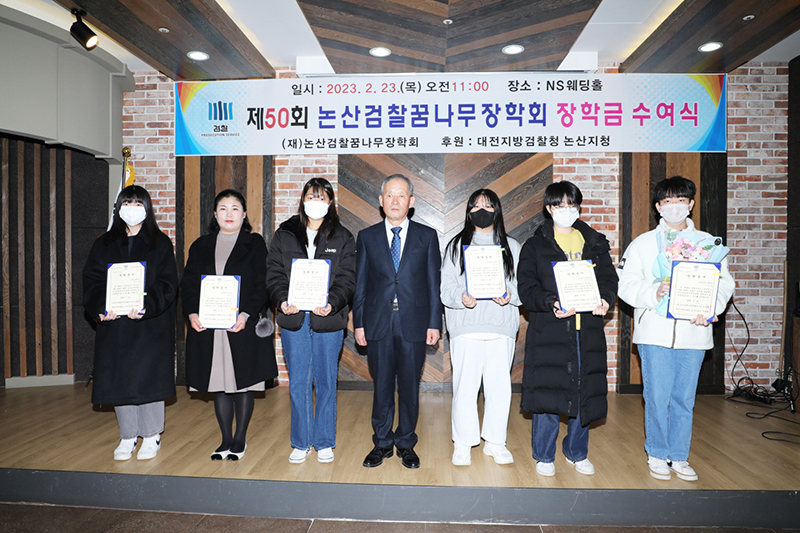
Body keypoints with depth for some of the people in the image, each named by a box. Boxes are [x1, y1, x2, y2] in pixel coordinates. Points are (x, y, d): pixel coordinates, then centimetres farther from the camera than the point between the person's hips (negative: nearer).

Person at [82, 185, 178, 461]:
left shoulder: (160, 243, 2)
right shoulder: (104, 244, 12)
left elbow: (167, 283, -6)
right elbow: (91, 281, 4)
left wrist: (147, 306, -22)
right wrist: (101, 308, -15)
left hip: (150, 324, -3)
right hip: (113, 325, 3)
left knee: (149, 378, -1)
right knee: (119, 380, 7)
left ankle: (151, 437, 15)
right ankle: (127, 437, 22)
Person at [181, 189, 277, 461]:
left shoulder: (255, 243, 3)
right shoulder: (201, 246, 13)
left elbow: (262, 285, -5)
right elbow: (188, 284, 9)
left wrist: (246, 315, -19)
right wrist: (192, 313, -9)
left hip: (244, 326, -3)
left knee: (243, 383, 4)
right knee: (219, 384, 9)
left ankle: (240, 439, 19)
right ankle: (226, 440, 22)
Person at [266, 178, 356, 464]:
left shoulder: (342, 238, 5)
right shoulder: (284, 234, 9)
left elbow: (346, 279, -2)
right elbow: (274, 273, 4)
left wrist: (332, 303, -19)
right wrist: (282, 300, -14)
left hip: (328, 321, -1)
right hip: (293, 321, 1)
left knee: (326, 383, 7)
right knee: (298, 383, 8)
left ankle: (324, 443, 23)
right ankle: (300, 443, 23)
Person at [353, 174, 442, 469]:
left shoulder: (427, 236, 5)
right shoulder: (367, 237, 7)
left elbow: (434, 283, 4)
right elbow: (360, 284, 7)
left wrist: (434, 323, -1)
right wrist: (358, 323, 2)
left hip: (413, 324, 0)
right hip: (378, 324, 1)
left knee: (410, 386, 9)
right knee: (382, 386, 10)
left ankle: (406, 443, 26)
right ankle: (382, 443, 26)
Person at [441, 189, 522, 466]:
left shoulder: (512, 247, 15)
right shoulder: (456, 245, 10)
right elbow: (446, 287, 3)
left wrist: (510, 295, -11)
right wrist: (461, 298, -16)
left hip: (502, 327, 2)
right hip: (466, 326, -1)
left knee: (499, 385, 4)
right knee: (465, 385, -2)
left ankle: (495, 441, 20)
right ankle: (462, 443, 12)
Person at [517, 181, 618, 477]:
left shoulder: (595, 243, 15)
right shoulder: (535, 246, 5)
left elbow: (609, 277, 12)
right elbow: (527, 288, -3)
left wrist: (606, 299, -10)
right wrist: (551, 303, -21)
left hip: (588, 330, 3)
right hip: (549, 330, -3)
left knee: (584, 392, 9)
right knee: (547, 392, -2)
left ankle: (577, 452, 29)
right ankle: (544, 455, 18)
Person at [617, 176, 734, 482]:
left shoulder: (708, 243, 11)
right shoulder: (643, 243, 6)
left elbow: (724, 283, 8)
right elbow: (625, 283, 1)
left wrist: (710, 309, -10)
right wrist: (652, 293, -17)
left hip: (693, 332, 2)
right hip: (655, 332, -2)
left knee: (684, 398, 9)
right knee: (657, 397, 1)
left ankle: (679, 456, 24)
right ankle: (657, 454, 19)